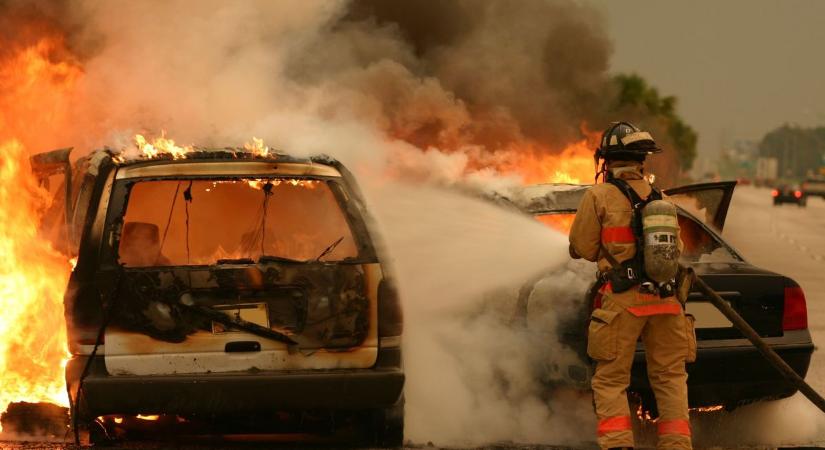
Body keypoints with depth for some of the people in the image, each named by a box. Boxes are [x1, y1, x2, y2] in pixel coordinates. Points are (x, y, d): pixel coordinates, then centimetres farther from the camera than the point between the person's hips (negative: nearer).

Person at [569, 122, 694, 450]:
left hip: (623, 300, -4)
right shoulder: (660, 198, 12)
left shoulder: (599, 197, -2)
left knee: (610, 380, 2)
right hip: (665, 299, 4)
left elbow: (582, 249, 2)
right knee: (670, 378, 11)